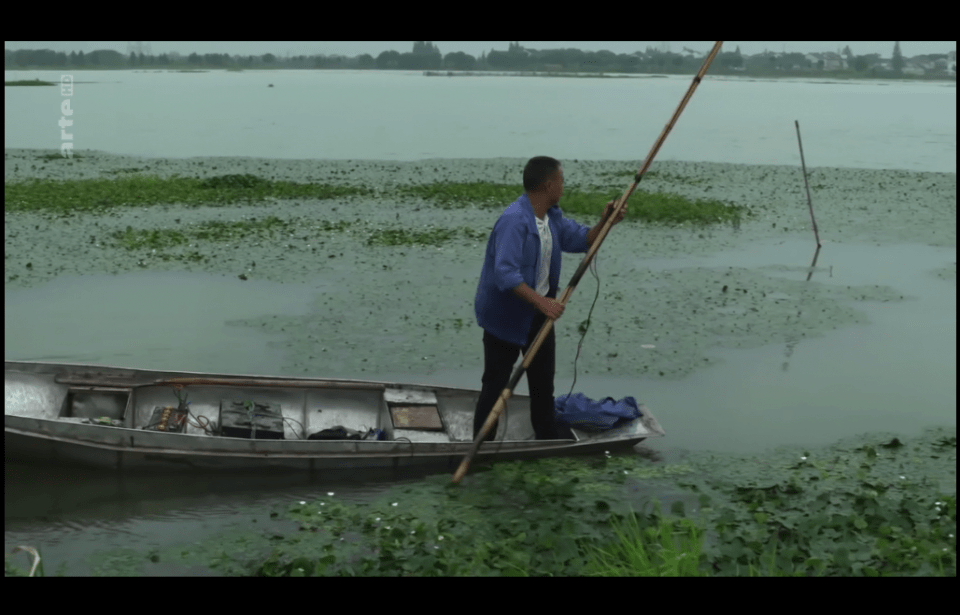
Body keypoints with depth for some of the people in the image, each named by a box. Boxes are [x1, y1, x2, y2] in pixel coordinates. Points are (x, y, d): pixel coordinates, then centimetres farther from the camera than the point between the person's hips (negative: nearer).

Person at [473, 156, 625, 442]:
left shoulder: (552, 216, 4)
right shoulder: (514, 220, -27)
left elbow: (580, 239, 16)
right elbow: (505, 273, -34)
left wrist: (604, 223, -3)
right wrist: (540, 301, -39)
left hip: (540, 312, 9)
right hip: (506, 314, -9)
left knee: (544, 379, 19)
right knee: (496, 383, 0)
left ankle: (548, 439, 34)